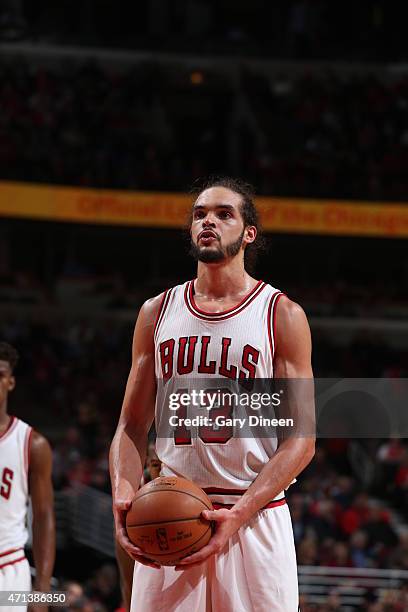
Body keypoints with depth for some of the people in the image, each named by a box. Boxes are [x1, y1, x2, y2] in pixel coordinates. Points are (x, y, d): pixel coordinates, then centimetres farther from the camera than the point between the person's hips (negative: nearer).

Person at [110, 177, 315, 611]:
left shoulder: (282, 315, 1)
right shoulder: (157, 313, 11)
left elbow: (301, 440, -3)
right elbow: (132, 427, 12)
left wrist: (238, 515, -16)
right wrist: (123, 493, -9)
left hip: (255, 519, -3)